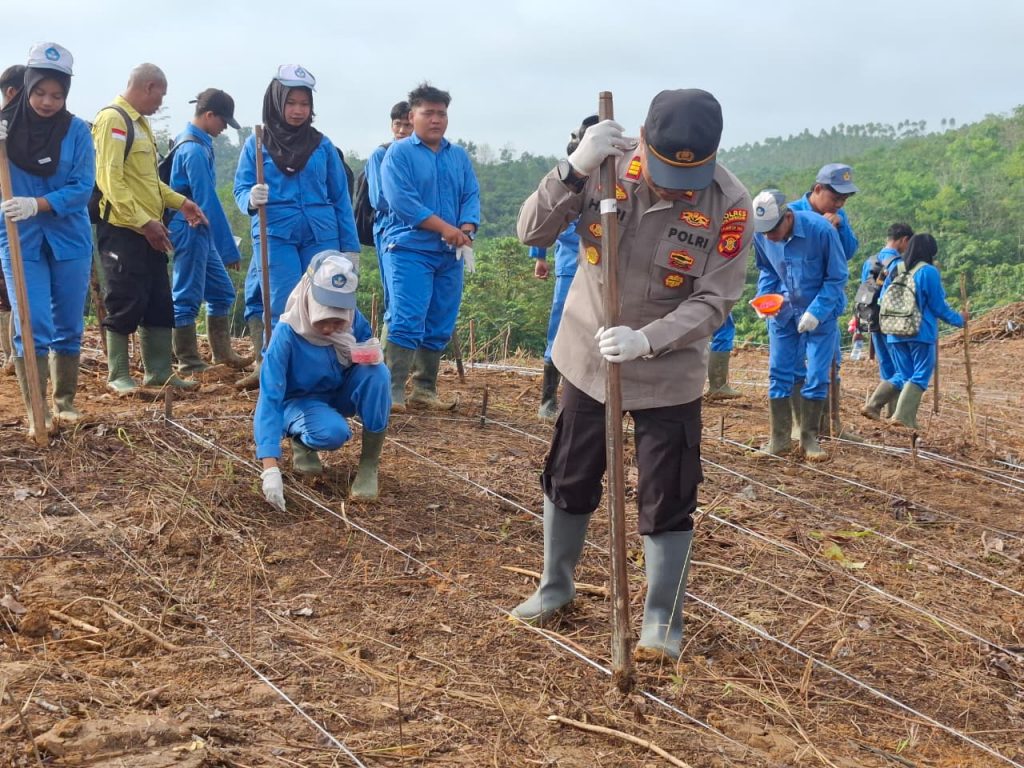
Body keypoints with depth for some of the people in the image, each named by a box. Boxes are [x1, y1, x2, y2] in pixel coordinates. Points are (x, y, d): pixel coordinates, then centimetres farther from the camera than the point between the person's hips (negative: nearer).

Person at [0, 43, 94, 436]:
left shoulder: (77, 130, -3)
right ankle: (36, 412, -3)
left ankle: (64, 401, 25)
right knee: (32, 326, -8)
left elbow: (82, 188, -10)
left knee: (68, 326, 10)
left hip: (69, 240, 1)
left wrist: (37, 204, -23)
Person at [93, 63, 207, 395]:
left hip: (147, 230, 9)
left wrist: (180, 201, 13)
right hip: (121, 229, -9)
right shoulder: (113, 119, -12)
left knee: (160, 302, 10)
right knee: (126, 303, -3)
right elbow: (111, 179, -20)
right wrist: (144, 221, -23)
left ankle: (159, 372, 18)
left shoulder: (139, 122, 18)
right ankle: (118, 376, 8)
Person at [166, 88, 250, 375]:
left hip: (199, 231, 10)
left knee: (222, 291, 13)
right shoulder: (195, 150, -18)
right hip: (190, 230, -10)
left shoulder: (188, 140, 13)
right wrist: (229, 249, -19)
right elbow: (208, 202, -21)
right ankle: (188, 363, 5)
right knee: (188, 297, -2)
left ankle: (223, 354, 20)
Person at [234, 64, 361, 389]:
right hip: (275, 235, -2)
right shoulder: (257, 143, 7)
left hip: (321, 237, 2)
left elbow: (341, 198, 12)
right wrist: (251, 199, -21)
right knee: (284, 310, -7)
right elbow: (241, 189, 4)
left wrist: (350, 246, 8)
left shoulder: (322, 145, 11)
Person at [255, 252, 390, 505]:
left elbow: (369, 354, 0)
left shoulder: (353, 319, -18)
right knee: (333, 433, -37)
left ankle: (369, 462, -15)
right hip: (301, 400, -4)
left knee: (377, 371, -29)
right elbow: (269, 398, -34)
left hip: (340, 394, 4)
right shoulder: (287, 334, -29)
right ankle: (302, 439, 2)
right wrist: (270, 468, -45)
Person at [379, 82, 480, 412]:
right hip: (410, 249, -6)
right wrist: (445, 228, -18)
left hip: (450, 254, 6)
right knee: (407, 322, -13)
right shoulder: (399, 153, -3)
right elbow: (401, 200, -14)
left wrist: (466, 228, -13)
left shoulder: (459, 156, 15)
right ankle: (394, 391, -11)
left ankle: (425, 389, 18)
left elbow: (471, 196, 8)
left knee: (440, 326, 8)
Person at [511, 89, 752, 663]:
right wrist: (576, 168, -32)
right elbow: (532, 232, -17)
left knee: (667, 501, 3)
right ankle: (555, 588, 39)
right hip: (588, 357, 2)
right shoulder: (605, 164, -14)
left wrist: (647, 340, -33)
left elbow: (715, 300, -18)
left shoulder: (729, 203, -19)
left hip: (669, 372, -2)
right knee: (570, 481, 16)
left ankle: (663, 621, 22)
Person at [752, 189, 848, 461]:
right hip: (783, 311, 3)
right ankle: (779, 439, 10)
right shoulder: (761, 236, -14)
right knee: (779, 374, 2)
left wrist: (816, 312, -22)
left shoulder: (821, 230, -25)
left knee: (817, 377, -3)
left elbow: (837, 277, -15)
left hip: (820, 312, -3)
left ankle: (810, 438, 9)